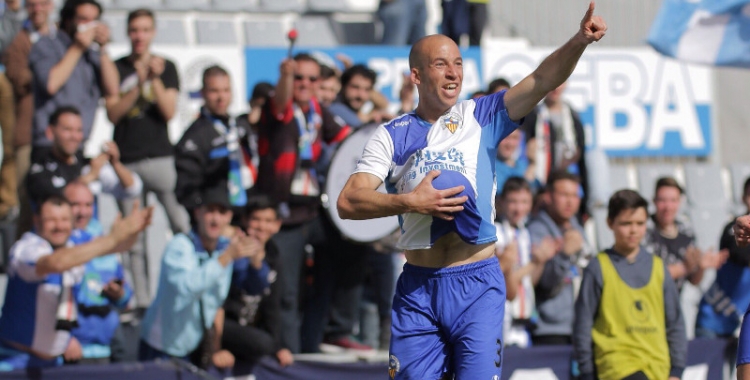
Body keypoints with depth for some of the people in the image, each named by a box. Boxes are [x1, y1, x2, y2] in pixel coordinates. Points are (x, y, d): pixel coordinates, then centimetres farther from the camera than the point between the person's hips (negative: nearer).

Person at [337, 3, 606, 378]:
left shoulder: (481, 117, 6)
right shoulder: (392, 135, 5)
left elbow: (543, 79, -7)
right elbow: (348, 202, -4)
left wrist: (579, 40, -25)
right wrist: (410, 202, -18)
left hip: (477, 283, -1)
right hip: (417, 288, 1)